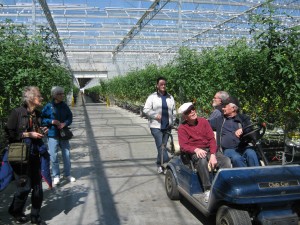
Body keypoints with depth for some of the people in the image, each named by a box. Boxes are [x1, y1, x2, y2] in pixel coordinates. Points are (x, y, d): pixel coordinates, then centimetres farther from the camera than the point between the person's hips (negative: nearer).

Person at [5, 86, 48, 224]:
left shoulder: (37, 114, 7)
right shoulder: (17, 113, -12)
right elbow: (10, 134, -13)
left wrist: (41, 132, 2)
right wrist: (28, 134, -17)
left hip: (34, 154, 6)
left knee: (37, 186, 7)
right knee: (25, 187, 2)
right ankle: (16, 212, 29)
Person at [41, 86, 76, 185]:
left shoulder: (64, 106, 2)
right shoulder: (49, 106, -9)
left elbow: (70, 117, 8)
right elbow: (42, 119, -4)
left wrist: (65, 123, -11)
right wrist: (52, 121, -17)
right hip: (53, 134, -4)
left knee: (66, 155, 10)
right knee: (54, 156, 1)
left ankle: (67, 174, 25)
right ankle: (56, 176, 17)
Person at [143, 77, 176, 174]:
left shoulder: (170, 97, 11)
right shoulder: (152, 97, -1)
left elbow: (174, 111, 16)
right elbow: (146, 110, -5)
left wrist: (172, 121, 5)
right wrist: (155, 115, -17)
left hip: (167, 126, 4)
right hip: (156, 126, -4)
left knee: (163, 146, 10)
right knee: (160, 146, -11)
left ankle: (160, 164, 23)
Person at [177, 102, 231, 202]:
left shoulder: (203, 121, 9)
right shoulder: (182, 128, 2)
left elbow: (212, 139, 3)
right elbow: (183, 146, -8)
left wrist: (213, 155, -13)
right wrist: (196, 149, -28)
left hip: (209, 149, 3)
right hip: (195, 153, -3)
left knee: (226, 160, -25)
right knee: (202, 160, -38)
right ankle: (207, 190, -31)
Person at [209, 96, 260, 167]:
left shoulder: (243, 118, 20)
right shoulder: (220, 120, 24)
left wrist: (242, 130, -14)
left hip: (244, 147, 0)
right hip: (229, 149, 0)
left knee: (251, 154, -33)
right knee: (236, 158, -34)